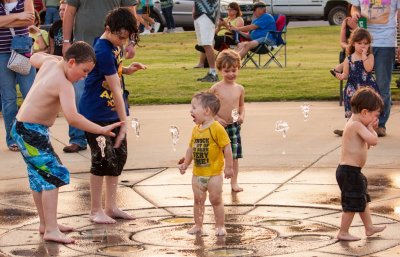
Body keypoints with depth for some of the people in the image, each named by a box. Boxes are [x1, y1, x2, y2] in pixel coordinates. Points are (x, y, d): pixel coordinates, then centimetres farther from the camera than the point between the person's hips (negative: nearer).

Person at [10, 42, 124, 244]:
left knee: (39, 176, 18)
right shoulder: (64, 85, -23)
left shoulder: (50, 62, 4)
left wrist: (58, 56, 31)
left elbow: (34, 58, 28)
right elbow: (72, 118, -36)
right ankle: (51, 230, -15)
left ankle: (45, 223, 29)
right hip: (31, 132, -10)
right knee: (53, 176, -12)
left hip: (24, 129, 10)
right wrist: (101, 130, -33)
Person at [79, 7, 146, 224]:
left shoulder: (114, 45, 4)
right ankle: (96, 210, 7)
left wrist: (127, 70, 2)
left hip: (112, 112, 9)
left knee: (119, 157, 11)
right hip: (96, 115, -9)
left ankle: (111, 206, 20)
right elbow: (115, 88, -25)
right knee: (103, 159, -5)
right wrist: (124, 122, -25)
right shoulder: (103, 51, -23)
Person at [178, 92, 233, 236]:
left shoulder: (217, 128, -16)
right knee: (198, 200, 12)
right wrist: (185, 164, 6)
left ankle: (220, 226, 14)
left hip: (214, 173, -6)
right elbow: (191, 148, 14)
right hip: (197, 173, 6)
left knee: (216, 200, 3)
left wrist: (228, 167, -14)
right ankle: (198, 225, 22)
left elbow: (227, 148, -15)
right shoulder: (196, 129, 6)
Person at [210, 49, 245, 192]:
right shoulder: (216, 89, -7)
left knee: (234, 156, 8)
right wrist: (217, 118, -15)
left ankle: (234, 182, 19)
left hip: (234, 126, 3)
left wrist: (242, 116, -3)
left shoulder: (239, 89, 2)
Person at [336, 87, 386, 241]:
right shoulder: (357, 125, -20)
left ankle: (369, 227, 33)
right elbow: (373, 140, -31)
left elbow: (366, 145, 20)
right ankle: (343, 233, 9)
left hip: (351, 171, 11)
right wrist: (371, 128, -12)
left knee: (363, 200, 22)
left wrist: (371, 128, 7)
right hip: (350, 172, -11)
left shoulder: (353, 124, 12)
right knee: (352, 204, -1)